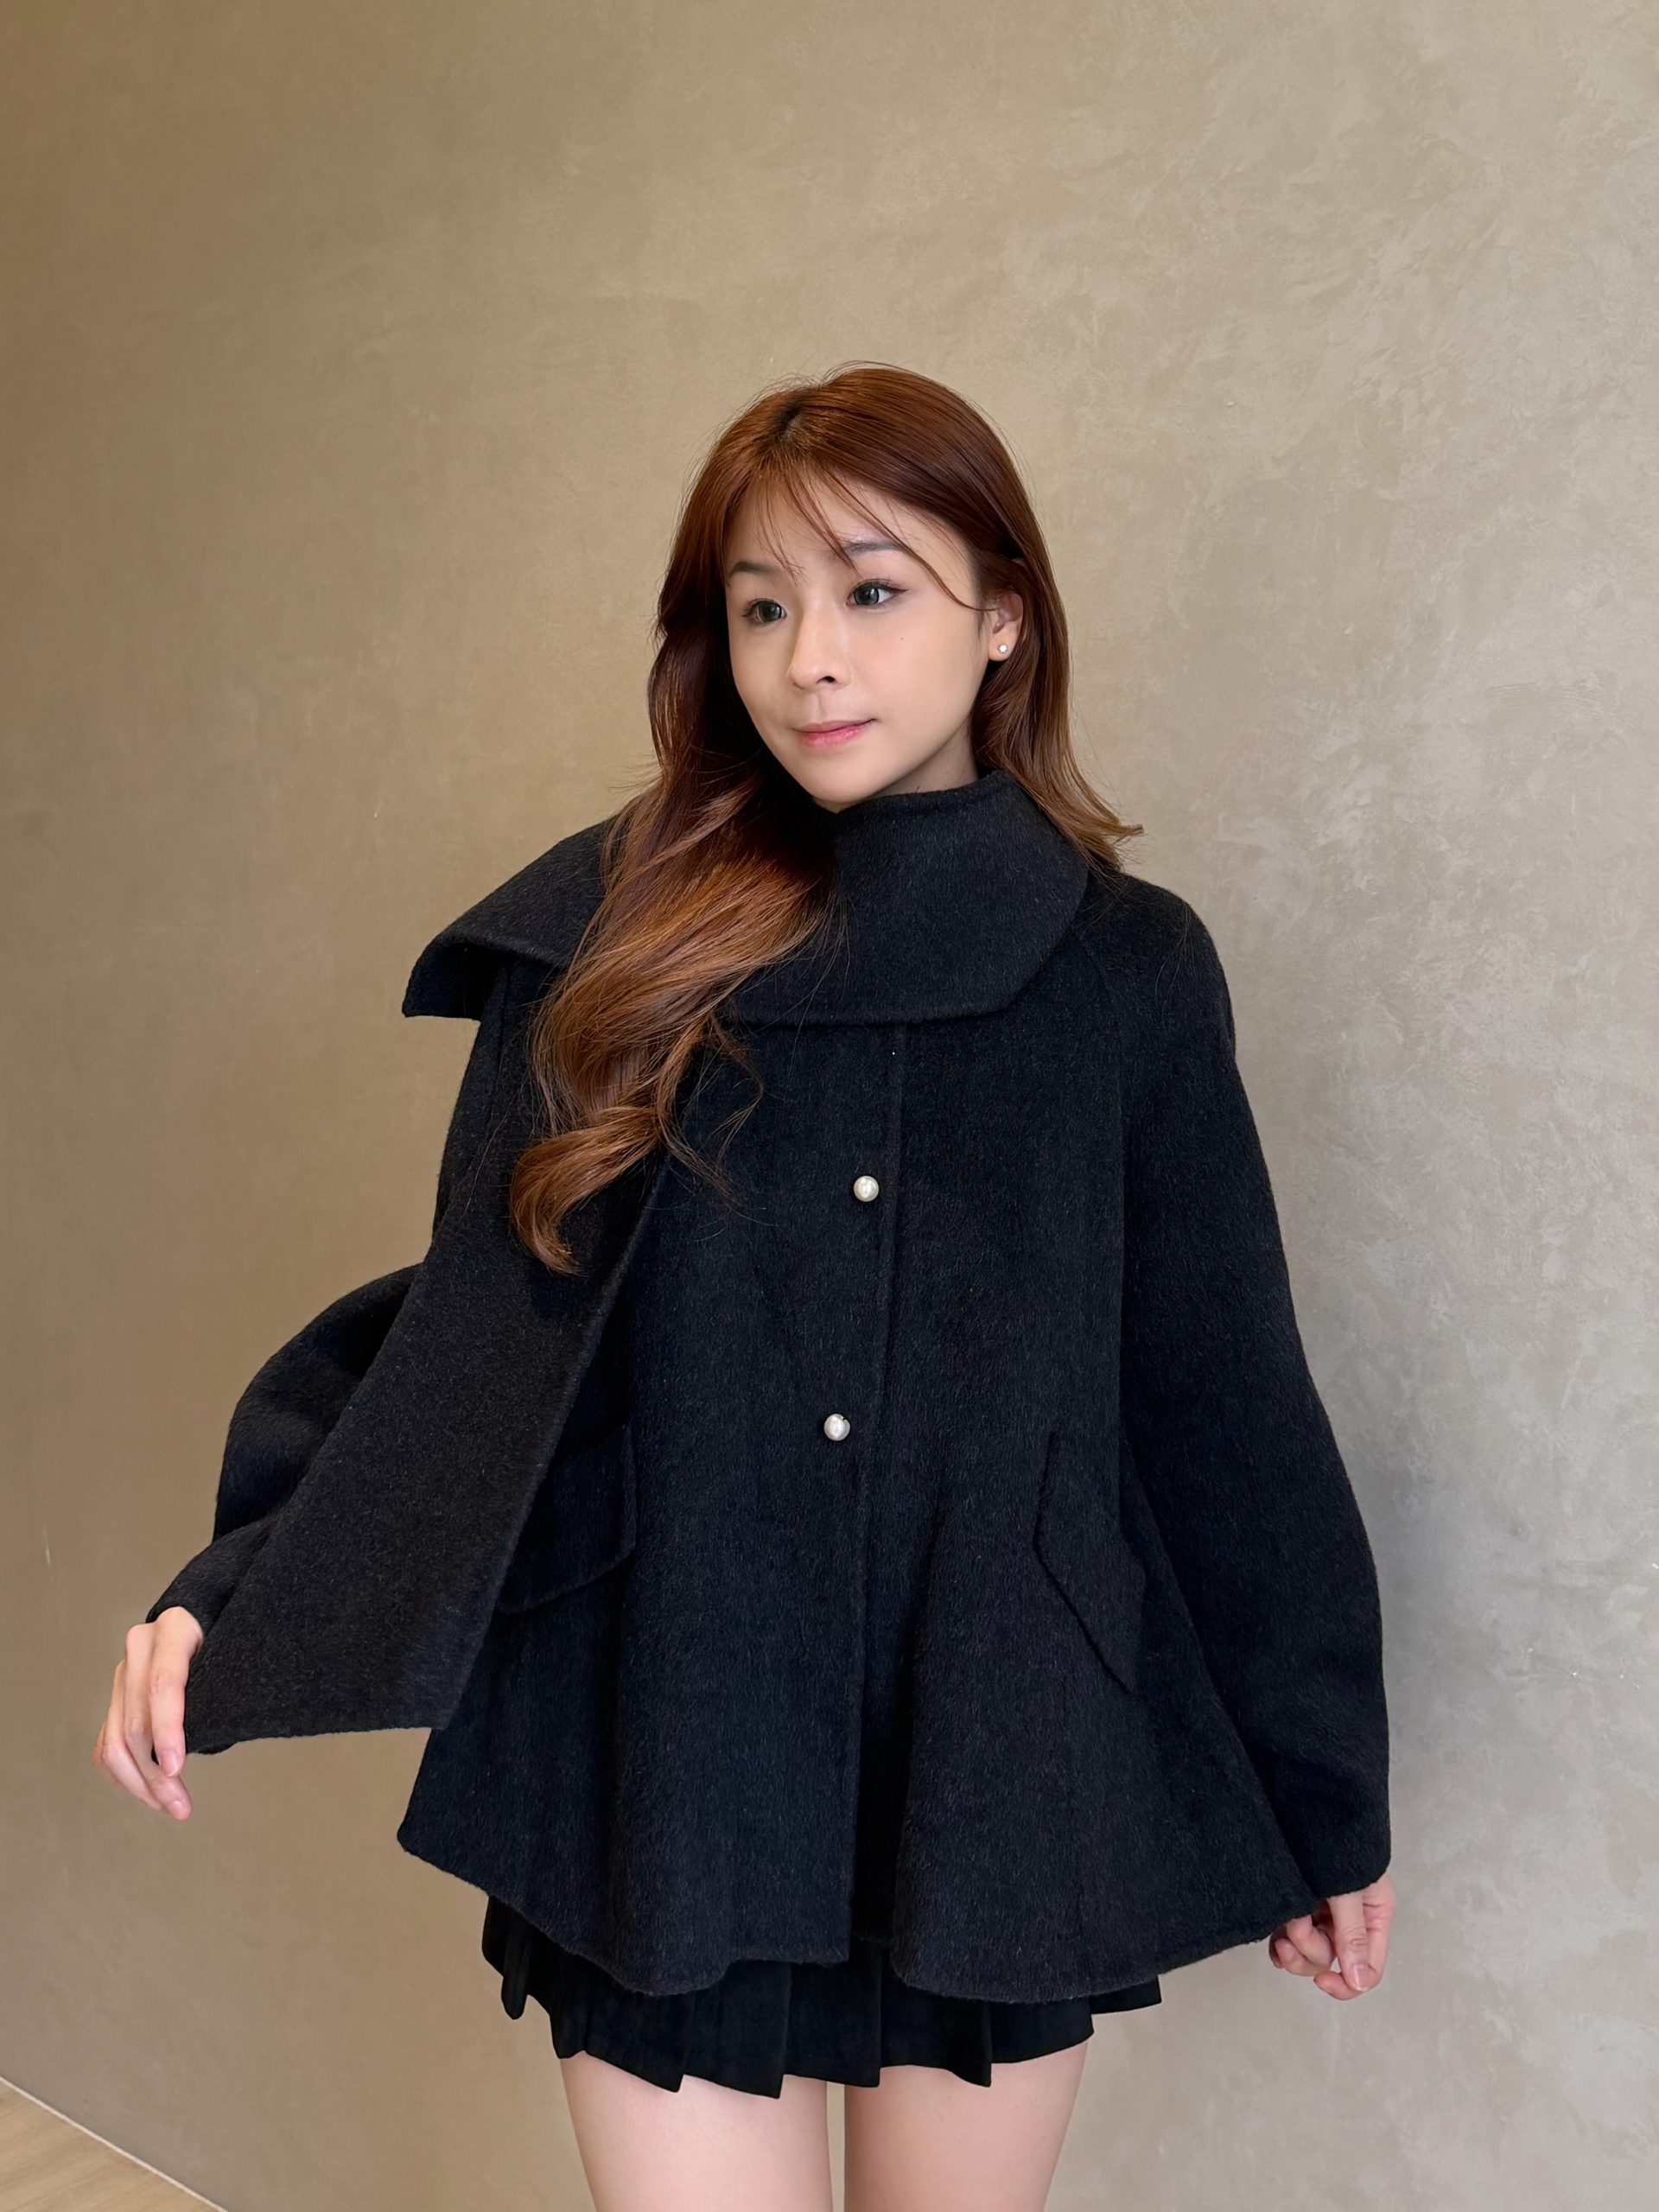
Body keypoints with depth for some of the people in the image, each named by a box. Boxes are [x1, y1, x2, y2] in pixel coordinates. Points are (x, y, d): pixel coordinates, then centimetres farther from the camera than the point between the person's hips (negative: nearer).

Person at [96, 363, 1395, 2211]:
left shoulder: (1127, 973, -2)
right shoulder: (613, 939, -3)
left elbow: (1222, 1413, 3)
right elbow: (472, 1328, 0)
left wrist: (1327, 1804, 9)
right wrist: (234, 1599, -14)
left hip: (1000, 1779, 1)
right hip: (665, 1774, 0)